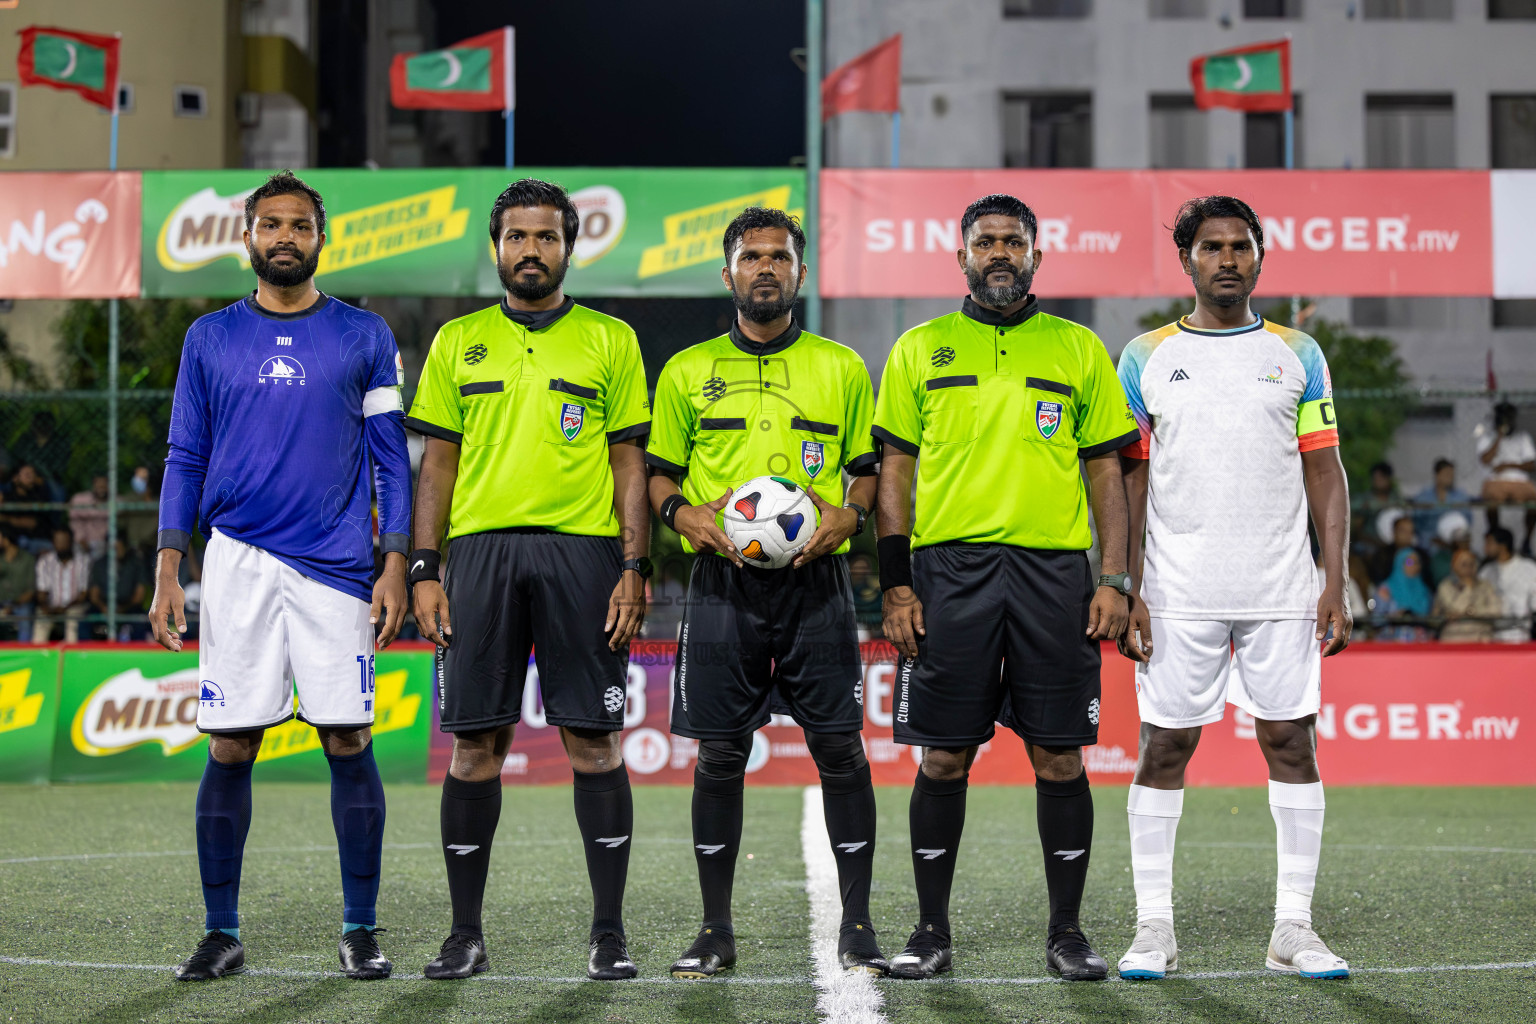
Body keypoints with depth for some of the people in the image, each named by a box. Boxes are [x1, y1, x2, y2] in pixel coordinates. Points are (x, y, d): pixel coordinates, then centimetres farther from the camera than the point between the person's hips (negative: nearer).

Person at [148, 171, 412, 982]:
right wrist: (168, 571, 1)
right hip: (237, 561, 1)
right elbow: (185, 460, 10)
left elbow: (391, 460, 6)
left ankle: (360, 931, 8)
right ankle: (222, 932, 10)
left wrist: (396, 567, -3)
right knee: (230, 748, 1)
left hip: (336, 565, -1)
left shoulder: (364, 337, 6)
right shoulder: (210, 338, 9)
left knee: (348, 742, -2)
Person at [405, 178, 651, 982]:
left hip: (582, 551, -1)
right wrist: (424, 571, 2)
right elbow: (438, 462, 11)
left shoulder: (609, 340, 8)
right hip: (481, 547, 1)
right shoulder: (458, 342, 13)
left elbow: (631, 463, 6)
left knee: (593, 741, -2)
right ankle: (466, 933, 10)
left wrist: (634, 568, -3)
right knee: (475, 744, 2)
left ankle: (608, 932, 7)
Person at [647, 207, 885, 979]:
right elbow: (657, 472, 13)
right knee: (720, 753, 1)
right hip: (724, 580, 0)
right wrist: (684, 514, -8)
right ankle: (716, 930, 11)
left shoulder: (842, 367, 11)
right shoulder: (688, 371, 11)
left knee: (839, 746, -3)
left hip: (816, 580, 0)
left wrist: (848, 515, -8)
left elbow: (871, 467, 13)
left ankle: (856, 926, 7)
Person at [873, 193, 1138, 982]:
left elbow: (1106, 471, 11)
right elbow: (894, 473, 8)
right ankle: (932, 931, 11)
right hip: (949, 568, 0)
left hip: (1053, 569, 0)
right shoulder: (920, 349, 10)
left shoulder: (1078, 349, 11)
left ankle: (1066, 931, 12)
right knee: (943, 756, 1)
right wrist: (896, 584, 0)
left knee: (1059, 755, 1)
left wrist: (1114, 579, 1)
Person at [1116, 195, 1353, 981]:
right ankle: (1153, 929, 9)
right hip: (1178, 594, -1)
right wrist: (1124, 589, -3)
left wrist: (1336, 584, -2)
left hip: (1281, 592, 1)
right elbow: (1126, 482, 5)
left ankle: (1294, 930, 8)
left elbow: (1326, 476, 7)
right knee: (1164, 746, 1)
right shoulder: (1145, 357, 6)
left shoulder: (1296, 354, 8)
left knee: (1292, 742, 1)